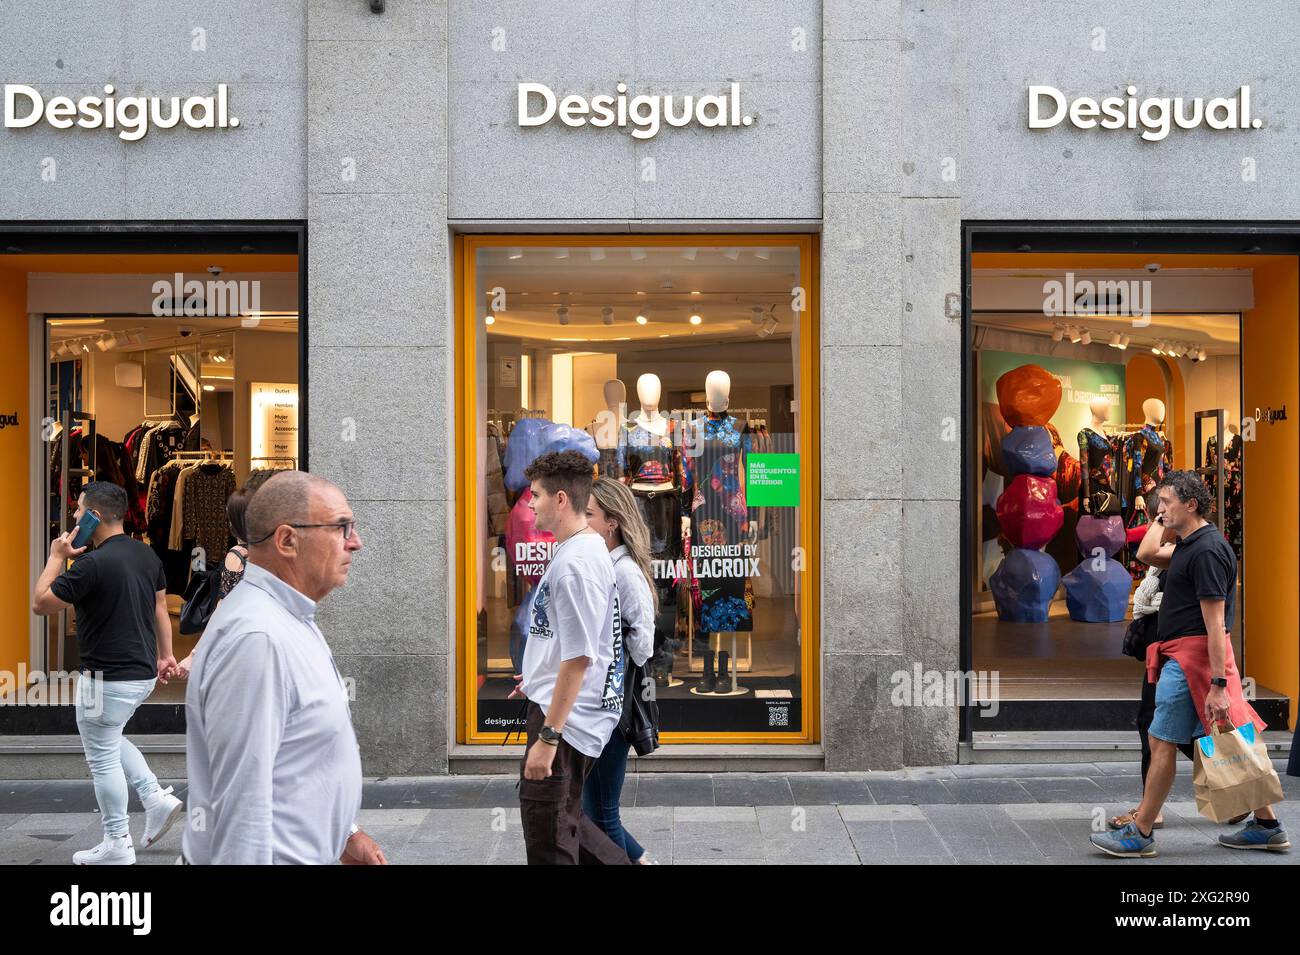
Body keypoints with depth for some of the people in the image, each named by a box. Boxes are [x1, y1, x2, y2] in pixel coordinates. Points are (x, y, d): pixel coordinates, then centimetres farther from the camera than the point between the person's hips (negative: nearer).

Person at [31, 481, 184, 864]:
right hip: (142, 673, 8)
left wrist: (57, 556, -4)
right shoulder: (147, 555, 5)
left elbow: (41, 604, -13)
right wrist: (164, 654, 20)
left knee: (103, 759, 6)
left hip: (107, 678, -8)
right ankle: (157, 798, 18)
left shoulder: (92, 563, -21)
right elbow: (159, 607, 12)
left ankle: (117, 846, 15)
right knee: (110, 741, 28)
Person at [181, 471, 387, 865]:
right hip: (271, 855, -10)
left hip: (303, 850, 10)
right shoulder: (257, 637, -24)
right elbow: (243, 796, -27)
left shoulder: (291, 621, 10)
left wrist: (345, 832, 20)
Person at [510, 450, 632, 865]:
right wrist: (539, 676, 30)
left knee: (547, 840, -1)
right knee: (564, 820, 20)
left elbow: (578, 657, -24)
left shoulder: (576, 563, -21)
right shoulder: (589, 548, 10)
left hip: (566, 717, -10)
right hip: (563, 708, 10)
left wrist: (547, 738, -23)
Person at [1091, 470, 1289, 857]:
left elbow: (1215, 623, -21)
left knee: (1162, 742, -4)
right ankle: (1266, 826, 18)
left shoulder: (1207, 550, -17)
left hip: (1192, 657, -10)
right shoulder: (1190, 545, 12)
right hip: (1186, 655, 10)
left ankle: (1140, 835, 3)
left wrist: (1218, 684, -23)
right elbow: (1146, 554, 25)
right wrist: (1162, 519, 17)